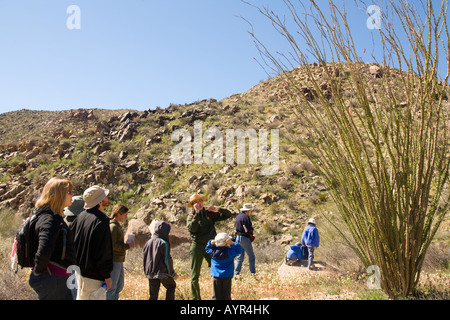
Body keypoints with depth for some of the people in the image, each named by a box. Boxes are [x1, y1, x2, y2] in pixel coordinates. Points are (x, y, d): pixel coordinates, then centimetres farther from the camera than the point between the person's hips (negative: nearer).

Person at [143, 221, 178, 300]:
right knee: (171, 286, 16)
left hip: (150, 273, 6)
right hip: (162, 272, -6)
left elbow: (144, 255, 13)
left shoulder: (148, 242, 7)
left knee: (153, 294, 12)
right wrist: (173, 273, -3)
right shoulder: (163, 243, -13)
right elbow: (167, 260, -13)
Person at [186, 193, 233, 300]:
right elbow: (192, 228, -16)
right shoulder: (191, 216, 4)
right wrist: (197, 213, -15)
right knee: (194, 276, 6)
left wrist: (218, 209, -8)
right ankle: (195, 298, 19)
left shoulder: (210, 213, 7)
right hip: (197, 246, -1)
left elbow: (228, 214, 9)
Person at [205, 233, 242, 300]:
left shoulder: (213, 251, -3)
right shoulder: (229, 252, -14)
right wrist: (232, 243, -17)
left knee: (216, 295, 7)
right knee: (226, 295, 6)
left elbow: (207, 248, 17)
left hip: (216, 276, 3)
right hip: (227, 276, -3)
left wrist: (211, 243, -1)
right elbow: (239, 250, -8)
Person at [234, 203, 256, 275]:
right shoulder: (246, 217, -17)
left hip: (238, 237, 8)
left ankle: (237, 273, 15)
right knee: (251, 256, 3)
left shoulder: (238, 216, 10)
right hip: (245, 238, -8)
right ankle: (253, 273, 7)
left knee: (240, 256, 15)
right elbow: (249, 229, -19)